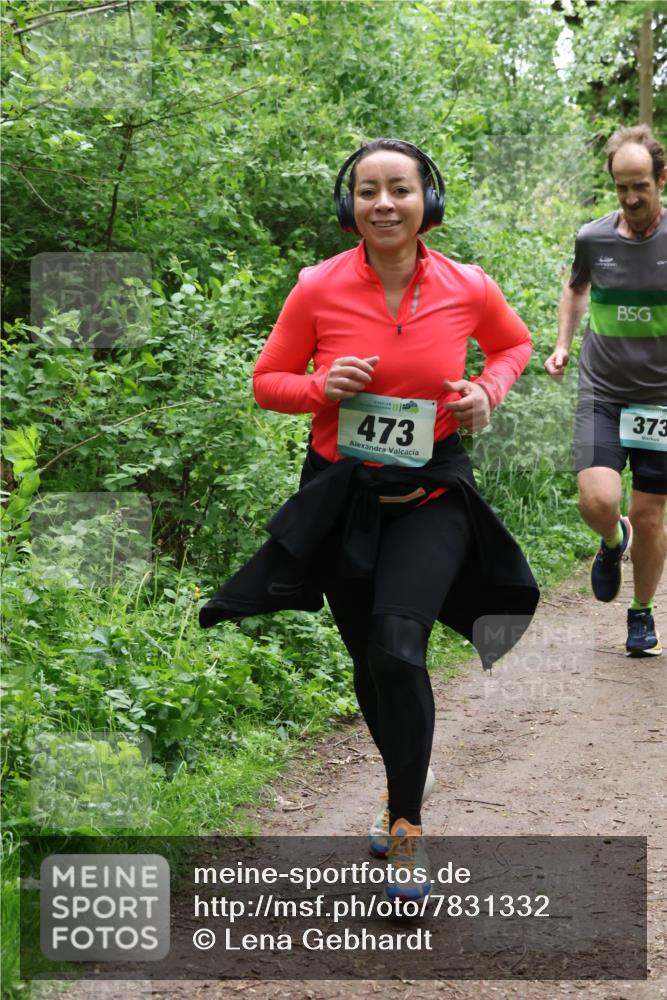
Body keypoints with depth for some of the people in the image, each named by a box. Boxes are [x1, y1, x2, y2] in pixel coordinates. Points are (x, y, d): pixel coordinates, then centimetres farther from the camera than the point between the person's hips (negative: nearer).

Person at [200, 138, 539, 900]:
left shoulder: (468, 290, -8)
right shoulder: (318, 290, -10)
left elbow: (513, 343, 14)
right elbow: (268, 381, 2)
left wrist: (489, 389, -7)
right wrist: (322, 387, -18)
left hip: (431, 493, -2)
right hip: (341, 494, 2)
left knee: (398, 649, -22)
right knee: (370, 661, 15)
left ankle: (405, 829, -6)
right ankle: (401, 787, 44)